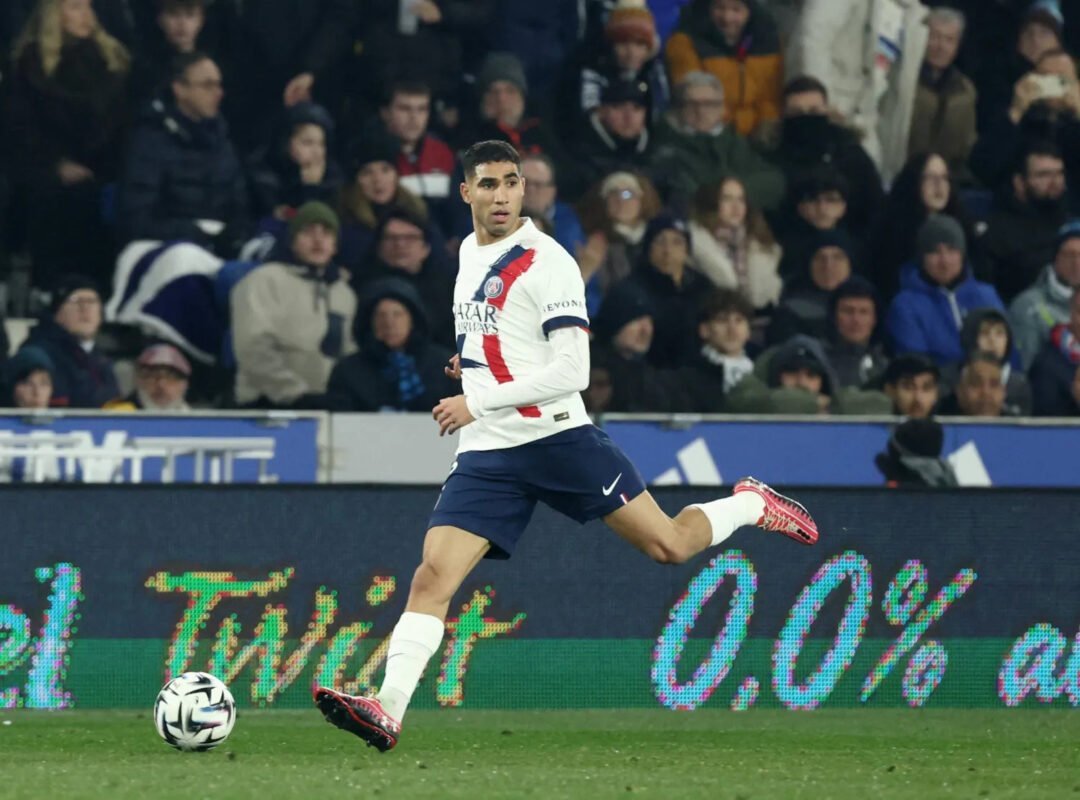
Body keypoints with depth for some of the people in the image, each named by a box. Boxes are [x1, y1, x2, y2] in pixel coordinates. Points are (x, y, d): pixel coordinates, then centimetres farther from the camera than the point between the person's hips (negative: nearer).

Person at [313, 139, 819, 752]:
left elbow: (572, 370, -17)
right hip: (487, 454, 5)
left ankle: (750, 506, 29)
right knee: (433, 576, -13)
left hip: (557, 436, -5)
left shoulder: (546, 262, -11)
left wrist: (479, 403, -20)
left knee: (668, 545, -1)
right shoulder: (470, 252, 13)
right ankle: (388, 712, -20)